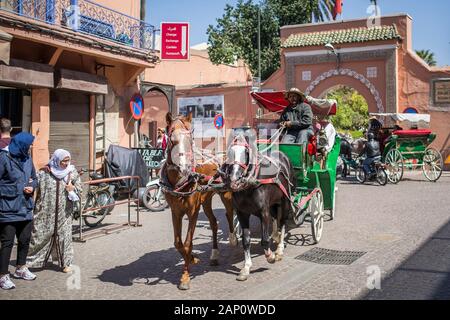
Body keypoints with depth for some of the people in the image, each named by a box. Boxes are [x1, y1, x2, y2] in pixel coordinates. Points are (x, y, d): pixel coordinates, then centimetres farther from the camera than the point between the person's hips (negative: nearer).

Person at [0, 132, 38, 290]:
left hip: (26, 208, 7)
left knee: (25, 240, 17)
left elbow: (34, 179, 16)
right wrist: (18, 188, -16)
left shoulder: (27, 158, 7)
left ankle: (20, 268, 35)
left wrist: (31, 186, -4)